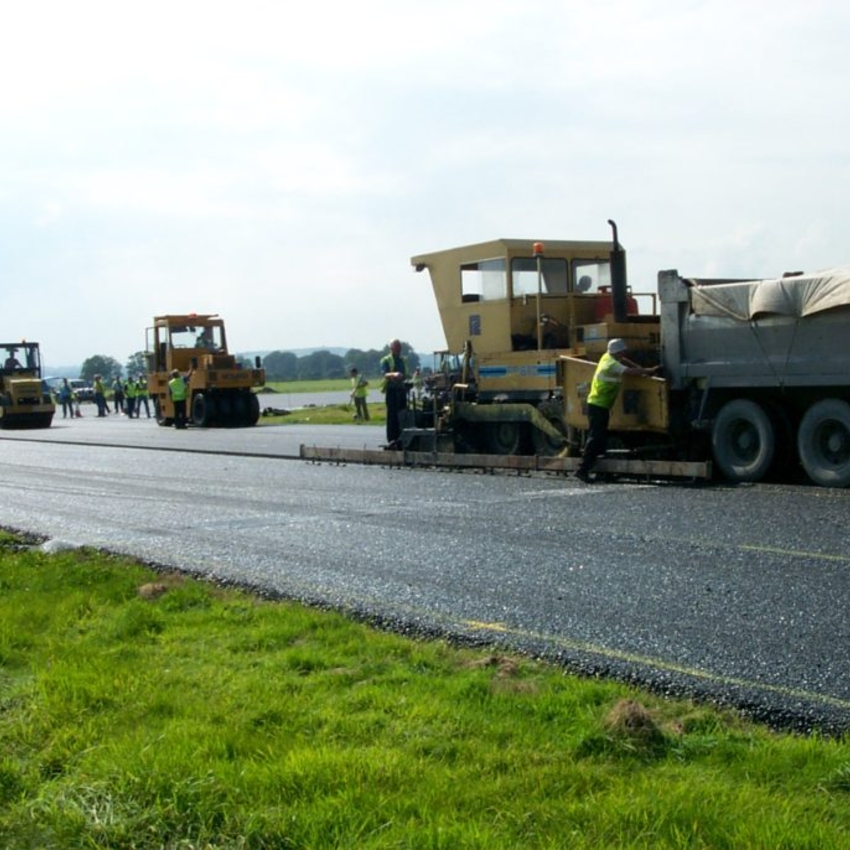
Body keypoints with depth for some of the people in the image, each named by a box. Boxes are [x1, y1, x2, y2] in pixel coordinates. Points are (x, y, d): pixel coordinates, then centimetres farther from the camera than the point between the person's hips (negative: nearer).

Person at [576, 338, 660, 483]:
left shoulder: (607, 357, 10)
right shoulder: (611, 364, -17)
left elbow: (623, 361, 25)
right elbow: (630, 371, -23)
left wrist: (640, 368, 14)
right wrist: (649, 371, -16)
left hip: (598, 405, 10)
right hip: (598, 405, -10)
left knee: (600, 438, 11)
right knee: (595, 438, -11)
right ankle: (583, 470, -13)